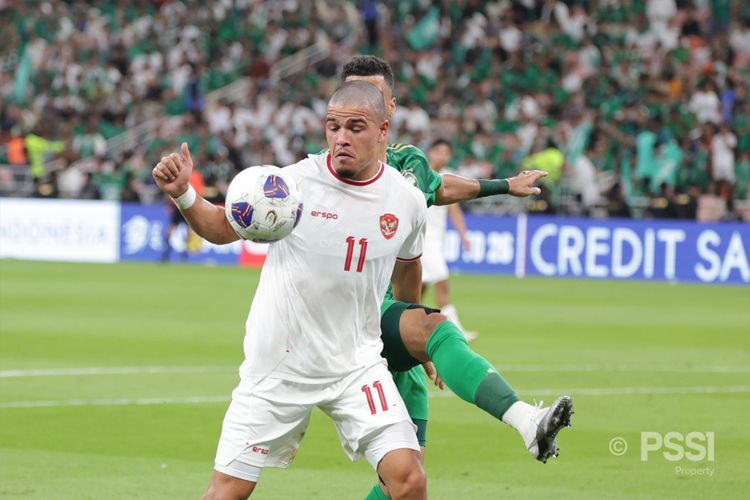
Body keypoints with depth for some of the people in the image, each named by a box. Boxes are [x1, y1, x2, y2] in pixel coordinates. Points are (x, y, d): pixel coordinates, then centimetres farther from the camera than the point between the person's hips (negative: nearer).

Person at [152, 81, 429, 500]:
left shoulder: (408, 201, -3)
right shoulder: (293, 182, -12)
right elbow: (223, 228, -1)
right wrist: (182, 194, -20)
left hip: (357, 365, 2)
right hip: (277, 367, -2)